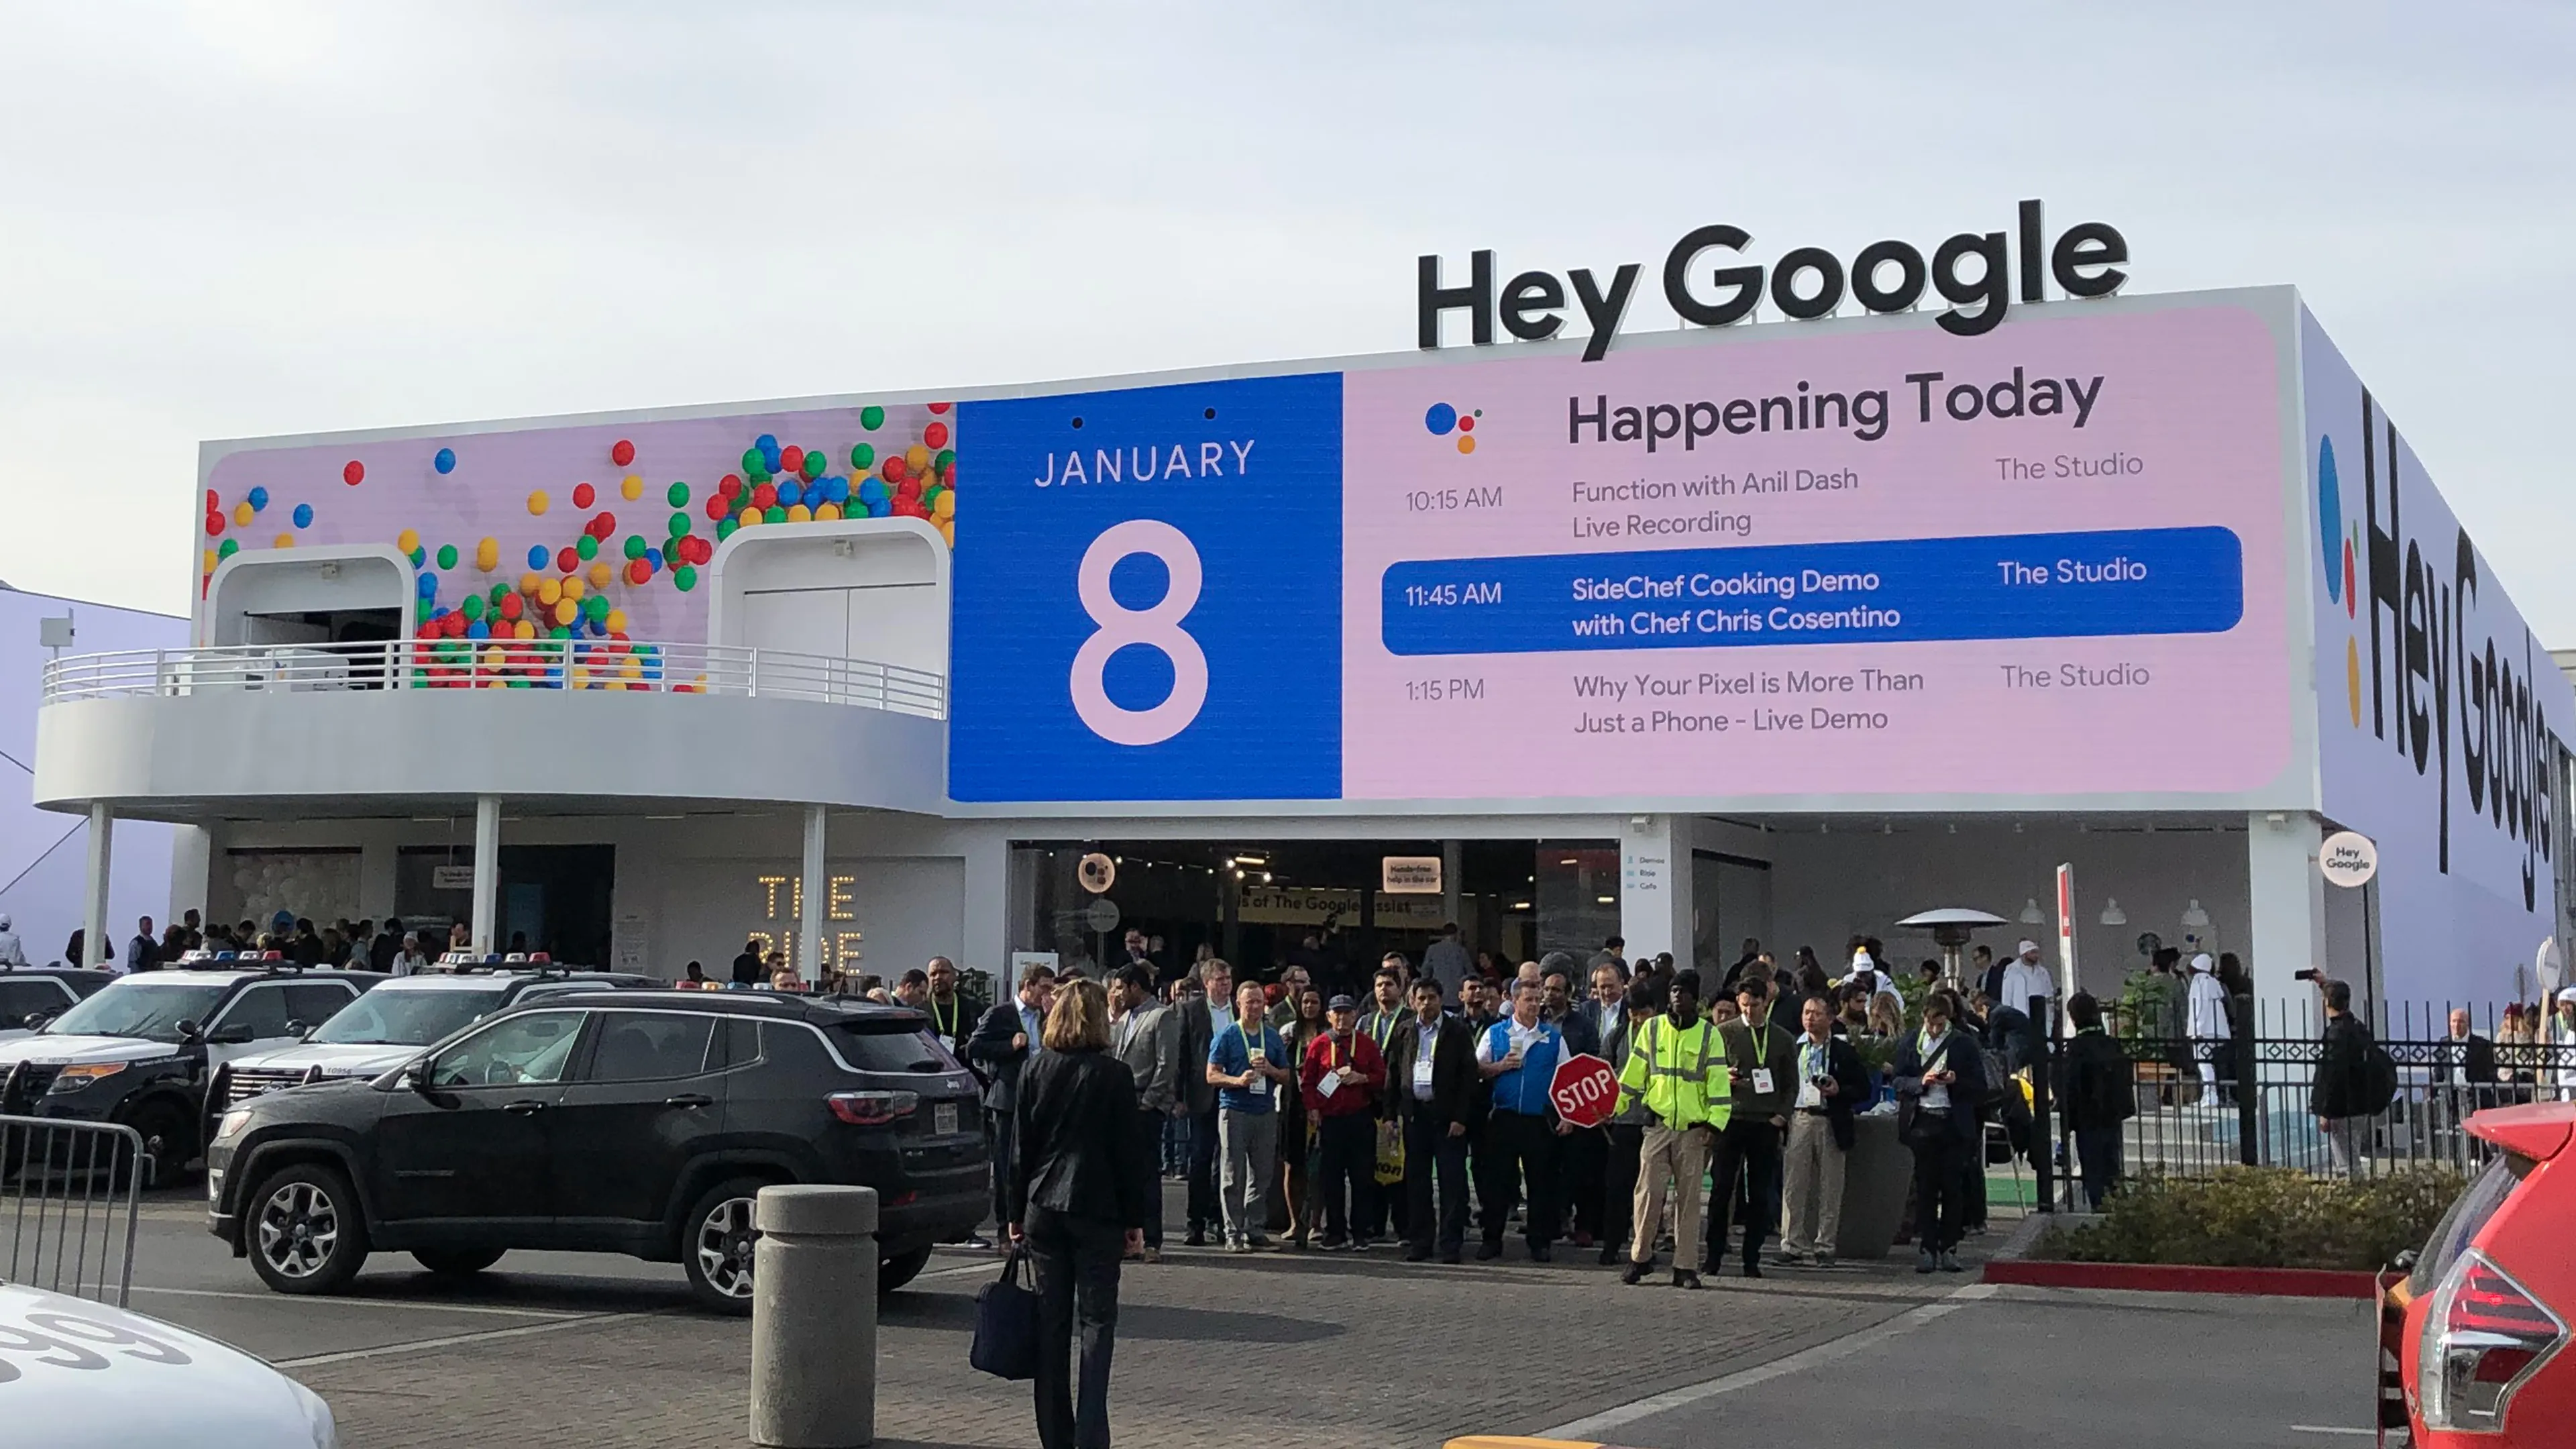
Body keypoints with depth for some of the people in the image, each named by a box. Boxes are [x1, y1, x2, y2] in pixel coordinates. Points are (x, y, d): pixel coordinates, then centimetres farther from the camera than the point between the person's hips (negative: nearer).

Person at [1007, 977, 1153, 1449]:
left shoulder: (1035, 1071, 2)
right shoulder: (1113, 1075, -6)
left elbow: (1021, 1146, 5)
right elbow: (1129, 1150, -4)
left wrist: (1015, 1212, 12)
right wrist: (1135, 1218, 3)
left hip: (1044, 1208, 3)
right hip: (1098, 1210, -3)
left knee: (1051, 1322, 7)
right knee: (1097, 1320, 1)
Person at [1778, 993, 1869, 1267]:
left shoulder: (1844, 1052, 4)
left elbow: (1863, 1089, 4)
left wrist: (1839, 1091, -12)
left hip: (1831, 1123, -1)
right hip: (1798, 1118, 1)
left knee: (1829, 1188, 2)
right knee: (1794, 1185, -1)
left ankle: (1824, 1248, 8)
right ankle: (1793, 1245, 4)